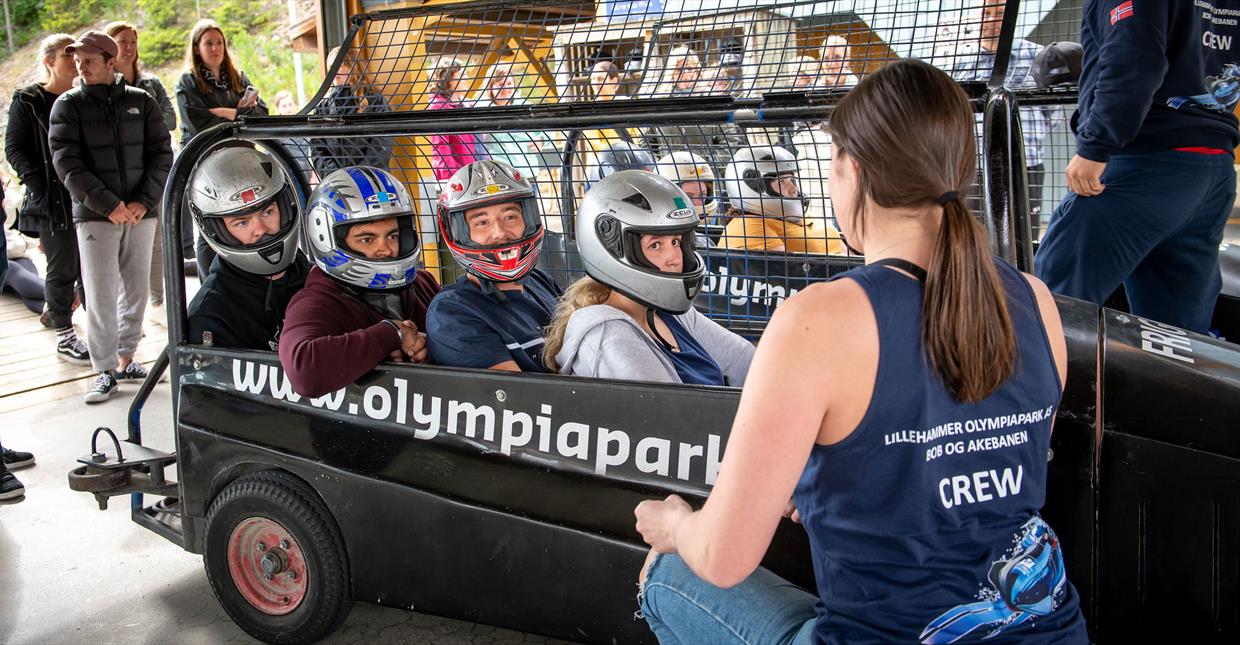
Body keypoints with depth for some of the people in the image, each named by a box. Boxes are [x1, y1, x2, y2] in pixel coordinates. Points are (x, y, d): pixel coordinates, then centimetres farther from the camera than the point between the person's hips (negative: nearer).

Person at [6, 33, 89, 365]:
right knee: (63, 269, 1)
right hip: (53, 200, -4)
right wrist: (42, 184, -13)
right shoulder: (27, 101, -1)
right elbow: (14, 149, -2)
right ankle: (64, 335, 11)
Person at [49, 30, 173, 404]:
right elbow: (67, 163, -5)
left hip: (140, 212, 2)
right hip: (95, 215, -2)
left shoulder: (141, 101, 7)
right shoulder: (68, 106, 3)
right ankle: (105, 370, 4)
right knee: (101, 296, -3)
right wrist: (109, 205, -15)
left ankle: (126, 359, 19)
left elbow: (162, 154, 4)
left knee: (136, 290, 7)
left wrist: (144, 201, -9)